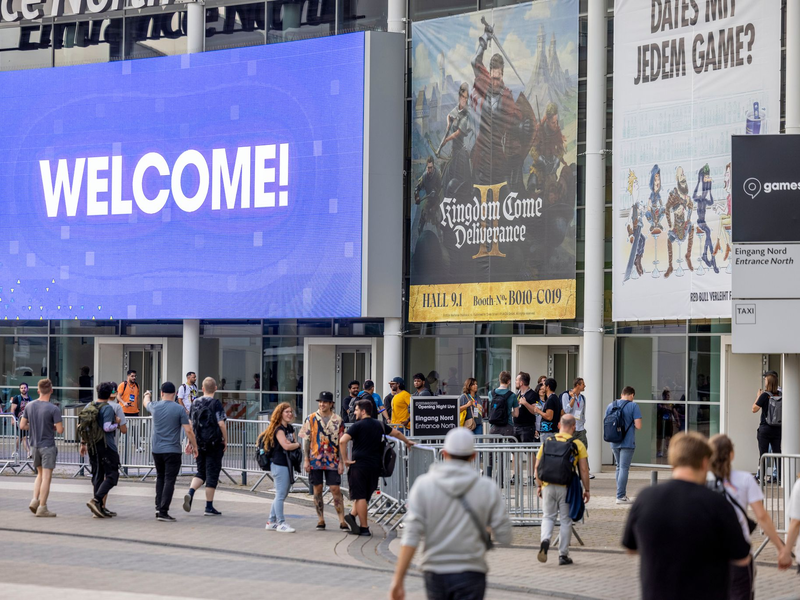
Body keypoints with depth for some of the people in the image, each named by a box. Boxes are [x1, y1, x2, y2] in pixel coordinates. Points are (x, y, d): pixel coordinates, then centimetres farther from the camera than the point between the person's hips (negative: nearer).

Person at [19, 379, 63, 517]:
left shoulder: (29, 406, 1)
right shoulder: (54, 409, -15)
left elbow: (22, 426, 5)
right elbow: (60, 430, -15)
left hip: (34, 445, 5)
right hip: (48, 446, -5)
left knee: (40, 474, 20)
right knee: (47, 477, 0)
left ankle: (35, 500, 5)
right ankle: (42, 508, 0)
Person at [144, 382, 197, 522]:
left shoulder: (155, 406, 3)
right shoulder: (179, 409, -8)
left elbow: (146, 403, 29)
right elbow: (188, 430, -9)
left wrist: (146, 396, 52)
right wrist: (194, 446, 3)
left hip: (156, 449, 4)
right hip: (172, 450, -4)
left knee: (160, 477, 19)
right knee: (169, 480, -5)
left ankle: (158, 507, 15)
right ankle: (163, 512, -12)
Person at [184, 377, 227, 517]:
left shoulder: (195, 403, 7)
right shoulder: (216, 403, -9)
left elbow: (191, 424, 9)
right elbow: (221, 424, -14)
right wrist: (225, 440, -3)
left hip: (199, 443, 5)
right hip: (214, 444, -5)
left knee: (201, 472, 17)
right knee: (212, 474, 2)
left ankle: (190, 493, -10)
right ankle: (209, 507, 4)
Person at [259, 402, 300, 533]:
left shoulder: (290, 428, 17)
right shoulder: (278, 429, -11)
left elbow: (293, 442, 15)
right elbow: (286, 446, -20)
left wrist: (292, 443, -7)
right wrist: (297, 444, -4)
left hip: (288, 464, 9)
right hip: (280, 464, -9)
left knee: (282, 495, 13)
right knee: (280, 495, -5)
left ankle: (271, 522, 20)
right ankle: (281, 523, -2)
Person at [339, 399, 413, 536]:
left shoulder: (358, 426, -6)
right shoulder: (379, 425, 12)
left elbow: (342, 441, -19)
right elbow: (396, 433, 27)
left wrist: (345, 459, -11)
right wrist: (407, 442, 45)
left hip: (359, 464, -5)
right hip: (375, 465, 5)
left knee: (360, 496, 0)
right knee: (365, 495, 13)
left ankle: (364, 528, -3)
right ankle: (352, 515, -6)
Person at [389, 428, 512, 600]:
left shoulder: (424, 484, -3)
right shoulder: (487, 487, -4)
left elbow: (411, 536, -9)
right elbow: (504, 536, -3)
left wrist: (398, 580, -9)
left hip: (435, 573, 2)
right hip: (470, 575, -2)